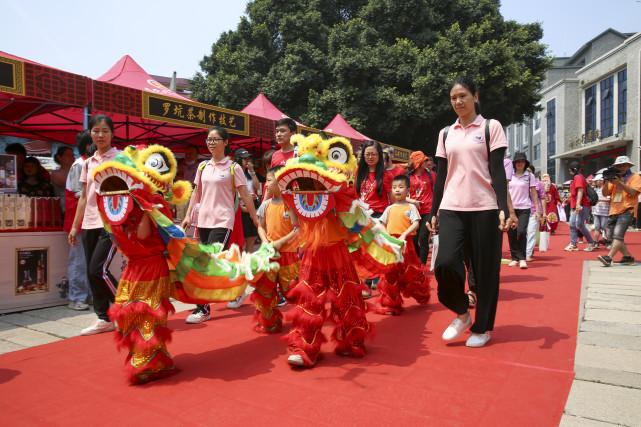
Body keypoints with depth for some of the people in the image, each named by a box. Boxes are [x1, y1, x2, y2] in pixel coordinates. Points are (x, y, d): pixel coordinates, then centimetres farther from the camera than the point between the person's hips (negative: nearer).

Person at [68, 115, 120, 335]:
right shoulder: (88, 163, 15)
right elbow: (84, 197, 18)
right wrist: (75, 226, 15)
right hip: (89, 223, 7)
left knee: (97, 269, -12)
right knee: (91, 272, 6)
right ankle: (104, 319, 17)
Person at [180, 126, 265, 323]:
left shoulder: (233, 167, -4)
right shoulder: (202, 166, 11)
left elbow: (245, 196, -2)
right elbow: (196, 193, 16)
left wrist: (256, 220, 0)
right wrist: (188, 215, 8)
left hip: (223, 221, -6)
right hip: (203, 220, 6)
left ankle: (203, 308, -5)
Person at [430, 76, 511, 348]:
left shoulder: (491, 127, 3)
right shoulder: (446, 134, 13)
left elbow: (497, 170, -3)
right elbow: (441, 175, 13)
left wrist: (503, 208, -13)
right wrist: (434, 211, 9)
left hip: (484, 208, -2)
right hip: (451, 208, 3)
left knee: (484, 269, 2)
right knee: (445, 263, -13)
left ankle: (482, 327, 18)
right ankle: (462, 313, 13)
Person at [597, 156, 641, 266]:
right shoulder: (614, 177, 17)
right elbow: (605, 193, 10)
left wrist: (620, 183, -20)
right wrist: (607, 182, -6)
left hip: (627, 211, -7)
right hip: (614, 211, 7)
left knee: (618, 235, -20)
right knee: (613, 237, 7)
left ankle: (609, 258, -30)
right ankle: (628, 257, 17)